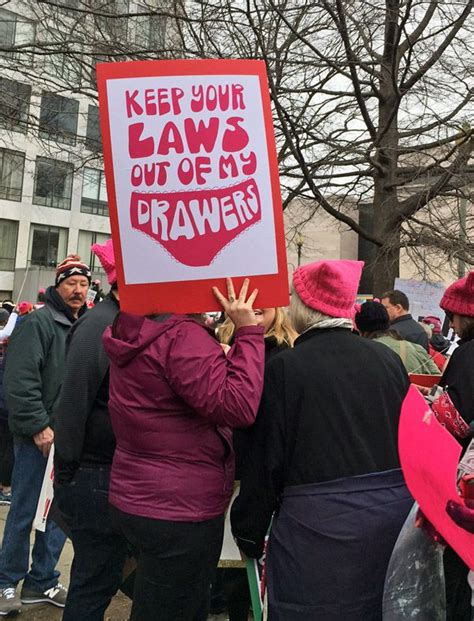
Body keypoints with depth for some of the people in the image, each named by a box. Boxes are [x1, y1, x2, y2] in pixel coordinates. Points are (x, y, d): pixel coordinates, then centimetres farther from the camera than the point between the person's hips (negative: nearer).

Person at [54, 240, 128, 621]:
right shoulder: (99, 325, -18)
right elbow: (73, 403, -20)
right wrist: (67, 472, -16)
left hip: (121, 473, 8)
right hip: (96, 478, -8)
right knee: (96, 582, 6)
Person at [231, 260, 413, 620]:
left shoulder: (284, 368, -14)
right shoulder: (388, 359, -1)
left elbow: (267, 460, -11)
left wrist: (250, 533, 2)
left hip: (318, 523, -4)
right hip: (392, 517, 5)